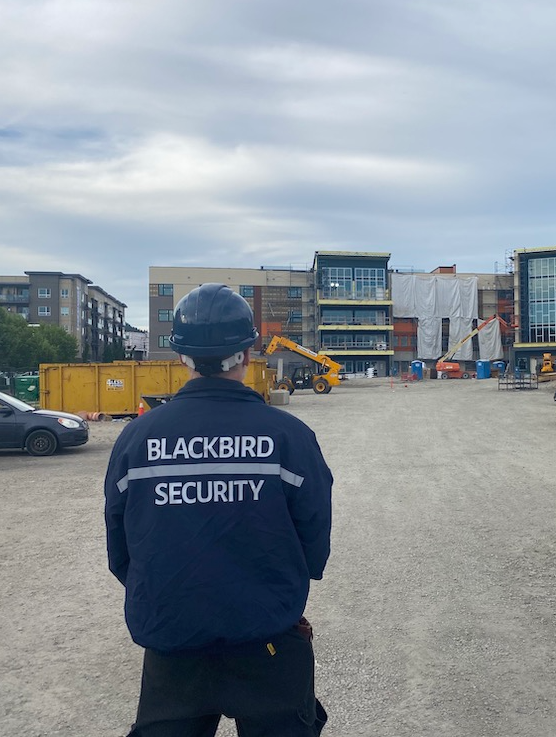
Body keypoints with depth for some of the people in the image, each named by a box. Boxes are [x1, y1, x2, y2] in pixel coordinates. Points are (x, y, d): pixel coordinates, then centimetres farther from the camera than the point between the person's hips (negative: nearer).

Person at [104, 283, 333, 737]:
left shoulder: (136, 437, -10)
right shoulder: (288, 434, -15)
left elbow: (120, 553, 1)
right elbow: (315, 544, -6)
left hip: (168, 644, 2)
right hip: (269, 648, -1)